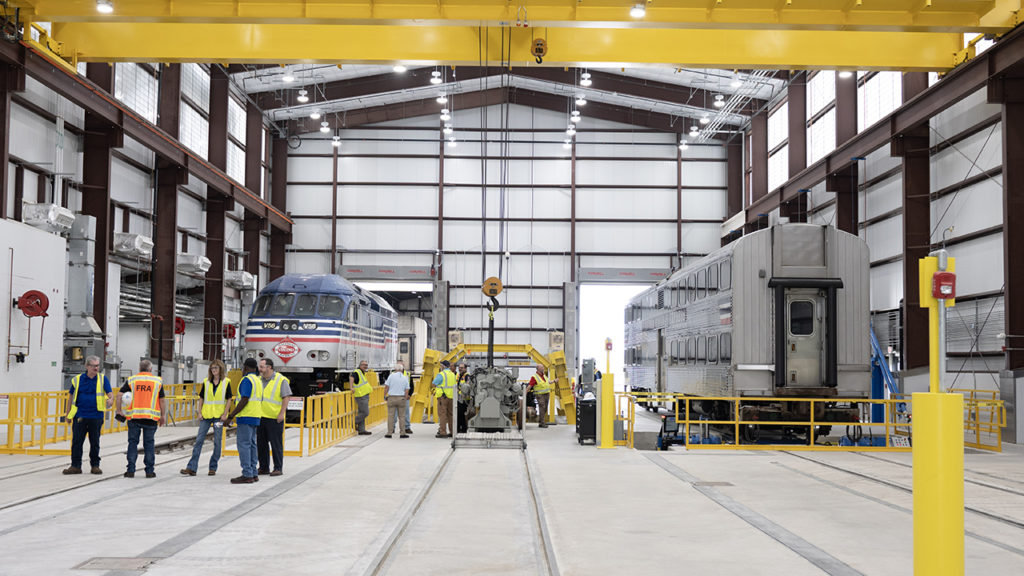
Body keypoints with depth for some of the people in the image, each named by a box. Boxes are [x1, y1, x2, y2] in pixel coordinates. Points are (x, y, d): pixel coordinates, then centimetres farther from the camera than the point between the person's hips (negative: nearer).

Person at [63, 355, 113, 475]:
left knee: (95, 442, 7)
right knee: (76, 442, 1)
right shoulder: (78, 379, 5)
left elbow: (109, 393, -2)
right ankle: (75, 466, 8)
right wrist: (67, 414, 9)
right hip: (79, 416, 0)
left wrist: (110, 400, -26)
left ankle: (95, 465, 16)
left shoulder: (102, 379, 4)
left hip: (96, 417, 0)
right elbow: (71, 397, 11)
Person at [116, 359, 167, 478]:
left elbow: (120, 395, -1)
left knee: (133, 443, 7)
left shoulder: (131, 380, 6)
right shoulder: (158, 381, 5)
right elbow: (162, 400, 4)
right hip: (151, 417, 0)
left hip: (134, 416, 0)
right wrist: (163, 416, 11)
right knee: (149, 444, 6)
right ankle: (150, 471, 7)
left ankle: (131, 470, 4)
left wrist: (119, 410, 8)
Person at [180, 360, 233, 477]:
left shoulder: (226, 382, 0)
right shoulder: (206, 382, 7)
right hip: (206, 415, 2)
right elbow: (201, 398, 11)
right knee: (199, 440, -1)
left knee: (217, 442, 2)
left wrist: (225, 414, -8)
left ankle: (213, 468, 13)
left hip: (219, 416, -2)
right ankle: (192, 468, 0)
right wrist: (199, 412, 2)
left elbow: (229, 399, 0)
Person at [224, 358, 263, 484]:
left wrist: (231, 416, -17)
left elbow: (244, 400, -19)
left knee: (243, 444, -9)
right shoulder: (258, 380, 19)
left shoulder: (247, 380, -11)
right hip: (255, 417, 10)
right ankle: (253, 474, 12)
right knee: (251, 444, 11)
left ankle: (247, 475, -12)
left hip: (246, 417, -10)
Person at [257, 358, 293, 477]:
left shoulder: (281, 380, -6)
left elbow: (286, 397, -9)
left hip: (274, 418, -6)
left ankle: (278, 468, 4)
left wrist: (282, 413, -15)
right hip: (260, 417, 6)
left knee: (276, 444, -2)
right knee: (261, 443, 9)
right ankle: (264, 467, 19)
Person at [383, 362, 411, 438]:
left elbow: (386, 387, -4)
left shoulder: (391, 376, -3)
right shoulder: (405, 378, 4)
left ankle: (389, 433, 4)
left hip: (391, 398, -1)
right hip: (401, 398, 1)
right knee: (402, 416, 5)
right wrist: (405, 399, 11)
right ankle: (402, 433, 3)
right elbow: (406, 391, 3)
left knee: (391, 416, 3)